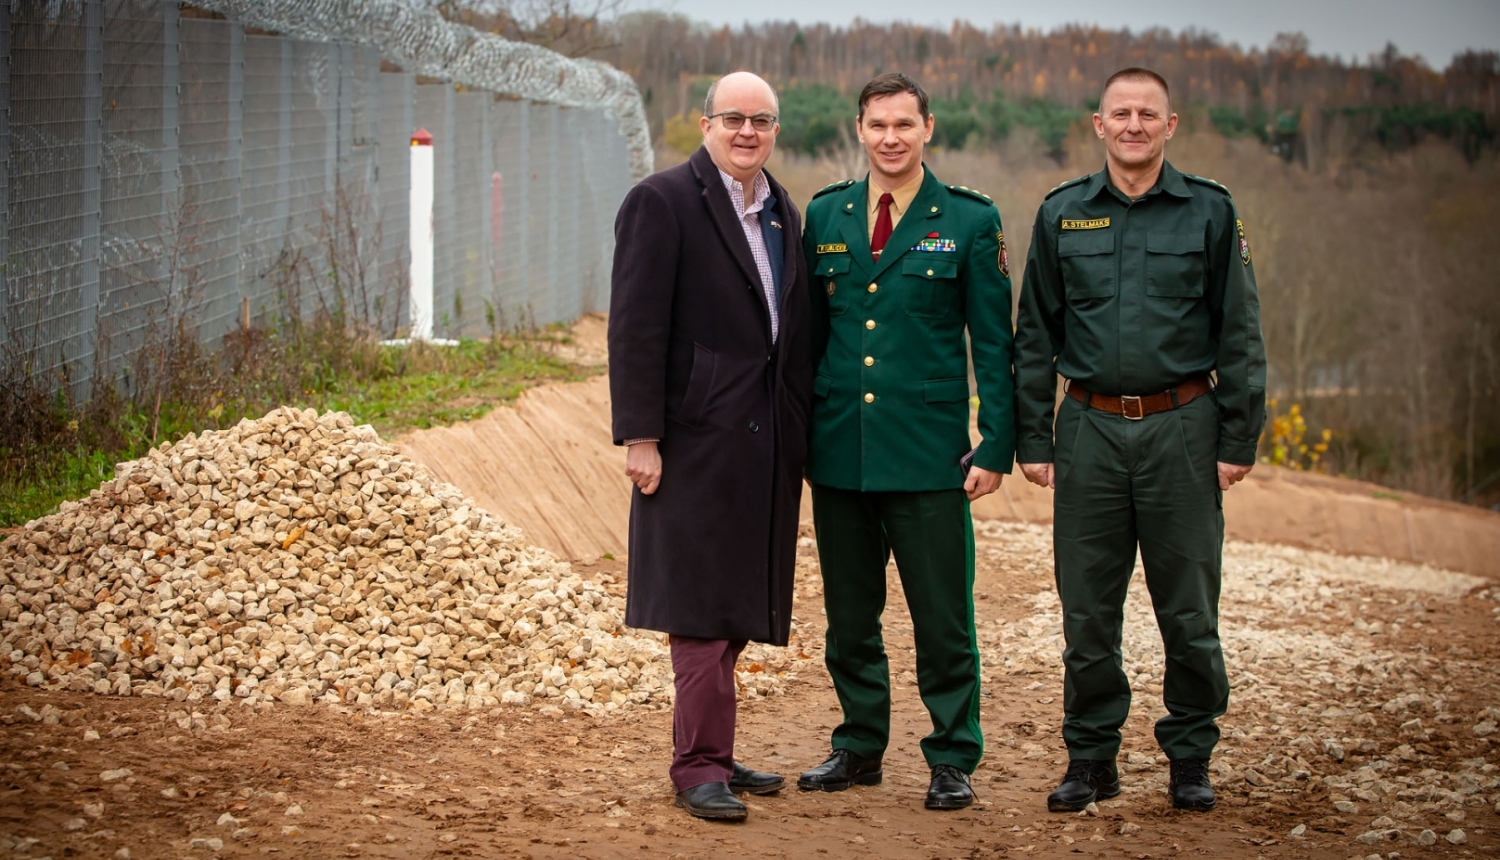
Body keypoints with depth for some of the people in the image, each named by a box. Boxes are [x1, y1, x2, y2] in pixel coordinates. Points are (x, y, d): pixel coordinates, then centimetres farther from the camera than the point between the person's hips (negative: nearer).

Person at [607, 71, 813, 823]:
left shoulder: (784, 213, 15)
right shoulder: (663, 201, -7)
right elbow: (636, 327, -11)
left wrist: (804, 433, 13)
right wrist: (639, 435, -15)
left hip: (767, 442, 7)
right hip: (698, 439, -7)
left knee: (734, 604, 11)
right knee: (701, 605, -3)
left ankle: (712, 754, 19)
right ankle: (700, 766, 2)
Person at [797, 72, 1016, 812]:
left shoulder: (969, 222, 0)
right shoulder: (824, 217, 9)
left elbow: (994, 344, 0)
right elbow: (808, 333, 13)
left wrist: (995, 447, -6)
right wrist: (796, 436, 10)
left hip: (927, 453, -3)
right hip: (839, 448, 3)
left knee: (943, 617, 0)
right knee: (849, 613, 11)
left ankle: (952, 761, 11)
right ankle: (859, 747, 24)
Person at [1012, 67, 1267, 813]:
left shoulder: (1209, 212, 3)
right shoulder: (1062, 214, 7)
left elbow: (1239, 334, 3)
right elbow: (1035, 337, 10)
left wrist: (1239, 439, -2)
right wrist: (1032, 439, 4)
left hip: (1182, 426, -1)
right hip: (1090, 426, 1)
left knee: (1188, 607, 3)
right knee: (1087, 607, 4)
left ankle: (1191, 756, 17)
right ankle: (1091, 757, 16)